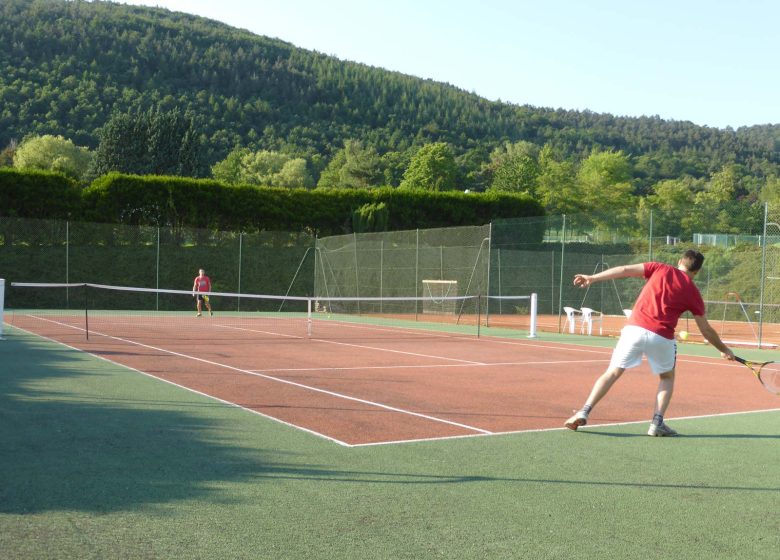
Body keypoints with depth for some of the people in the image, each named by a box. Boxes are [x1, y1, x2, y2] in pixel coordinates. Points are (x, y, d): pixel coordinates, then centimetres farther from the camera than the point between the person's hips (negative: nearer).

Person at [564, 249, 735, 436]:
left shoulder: (660, 269, 14)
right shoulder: (693, 293, 13)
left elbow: (625, 270, 6)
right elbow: (706, 330, 19)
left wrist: (592, 278, 8)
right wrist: (725, 350, 34)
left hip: (634, 328, 1)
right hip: (662, 337, -1)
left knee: (612, 373, 10)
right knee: (667, 377, 24)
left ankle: (584, 412, -3)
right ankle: (657, 423, 11)